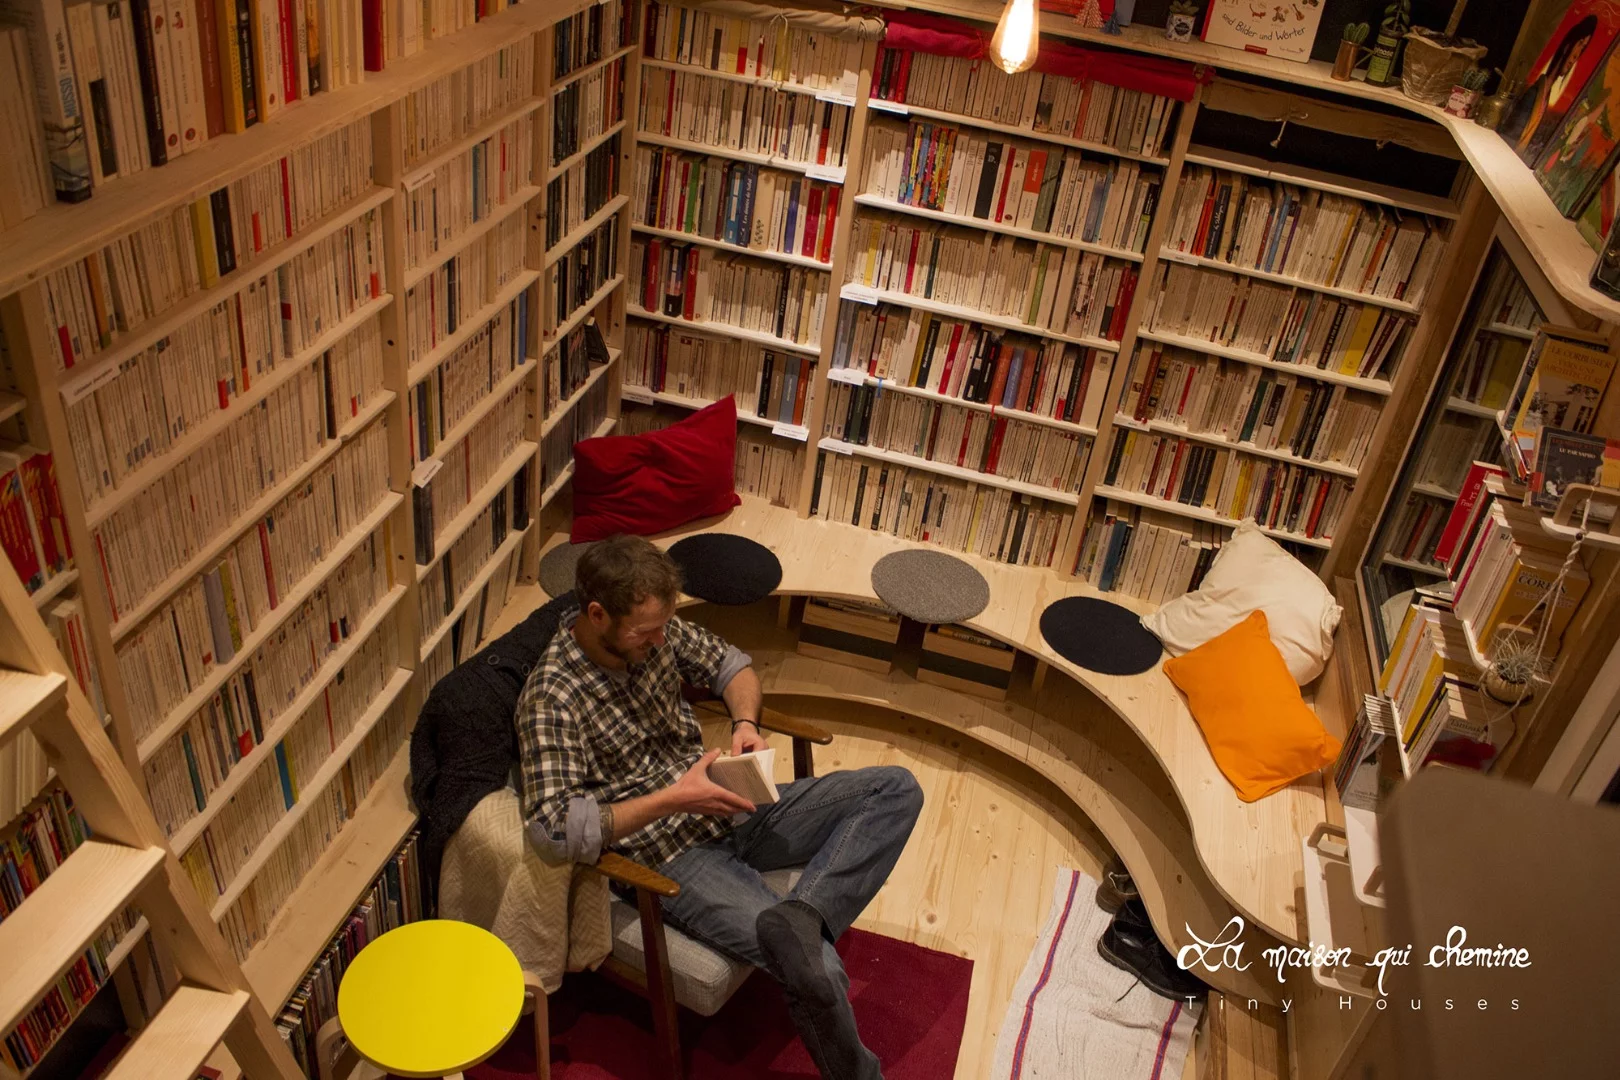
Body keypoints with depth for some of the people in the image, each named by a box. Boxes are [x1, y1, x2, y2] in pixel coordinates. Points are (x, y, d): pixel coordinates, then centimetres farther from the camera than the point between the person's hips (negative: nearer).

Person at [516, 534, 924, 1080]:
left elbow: (731, 665, 14)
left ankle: (797, 918, -23)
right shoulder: (551, 698, -20)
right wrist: (672, 799, -27)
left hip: (728, 809, 8)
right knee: (820, 976, -23)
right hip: (670, 856, -7)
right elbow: (553, 828, -28)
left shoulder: (655, 628, -2)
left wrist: (745, 722, -7)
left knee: (897, 789, -6)